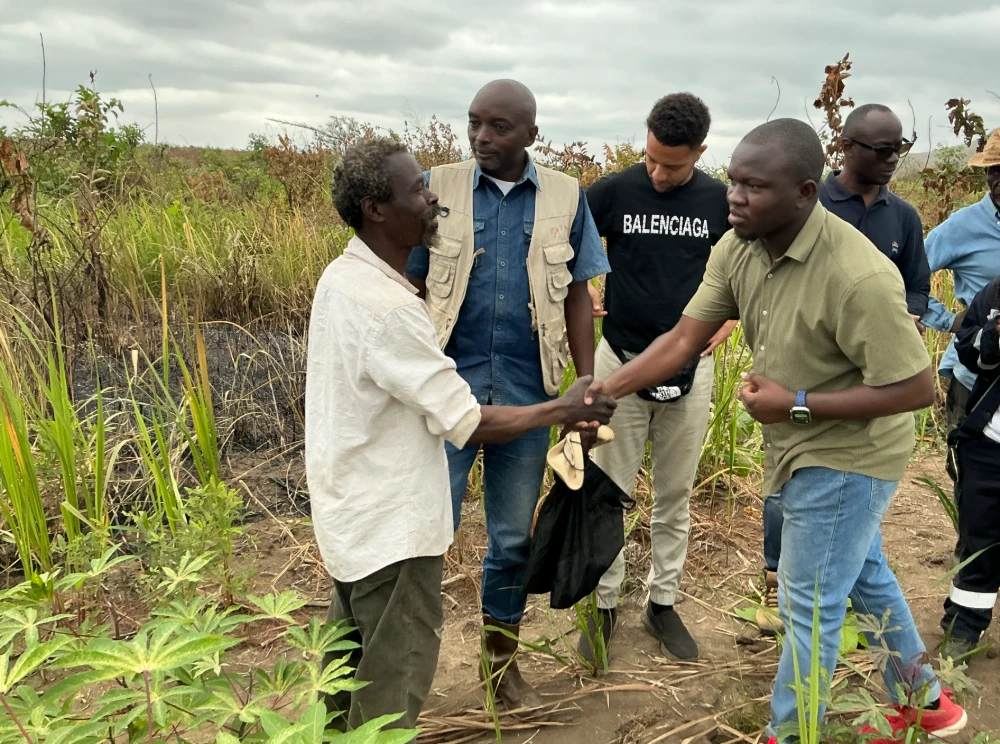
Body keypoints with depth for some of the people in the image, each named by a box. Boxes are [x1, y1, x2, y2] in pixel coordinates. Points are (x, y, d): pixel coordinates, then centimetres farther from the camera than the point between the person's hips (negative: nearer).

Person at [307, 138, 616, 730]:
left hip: (350, 511, 10)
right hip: (391, 528, -9)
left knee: (353, 655, 26)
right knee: (395, 680, 8)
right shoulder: (389, 309, -28)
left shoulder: (342, 276, 1)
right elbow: (467, 423, -23)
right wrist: (563, 410, -12)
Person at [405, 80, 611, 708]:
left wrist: (588, 387, 4)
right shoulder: (438, 188, 0)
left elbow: (577, 297, 6)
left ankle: (502, 659, 34)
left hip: (527, 394, 2)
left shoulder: (566, 198, 3)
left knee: (514, 536, 14)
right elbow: (410, 289, 2)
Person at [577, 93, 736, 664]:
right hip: (621, 360, -1)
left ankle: (664, 601, 27)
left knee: (675, 495, 11)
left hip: (690, 366, 1)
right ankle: (604, 603, 20)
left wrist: (730, 317, 0)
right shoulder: (614, 191, -5)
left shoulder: (720, 200, 0)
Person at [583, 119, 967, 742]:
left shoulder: (858, 276, -32)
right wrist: (610, 388, -20)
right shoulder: (738, 249, -10)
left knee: (811, 603, 5)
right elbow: (685, 338, -9)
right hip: (806, 450, 8)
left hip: (844, 457, -8)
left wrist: (797, 404, -28)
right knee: (864, 574, 25)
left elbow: (917, 388, -26)